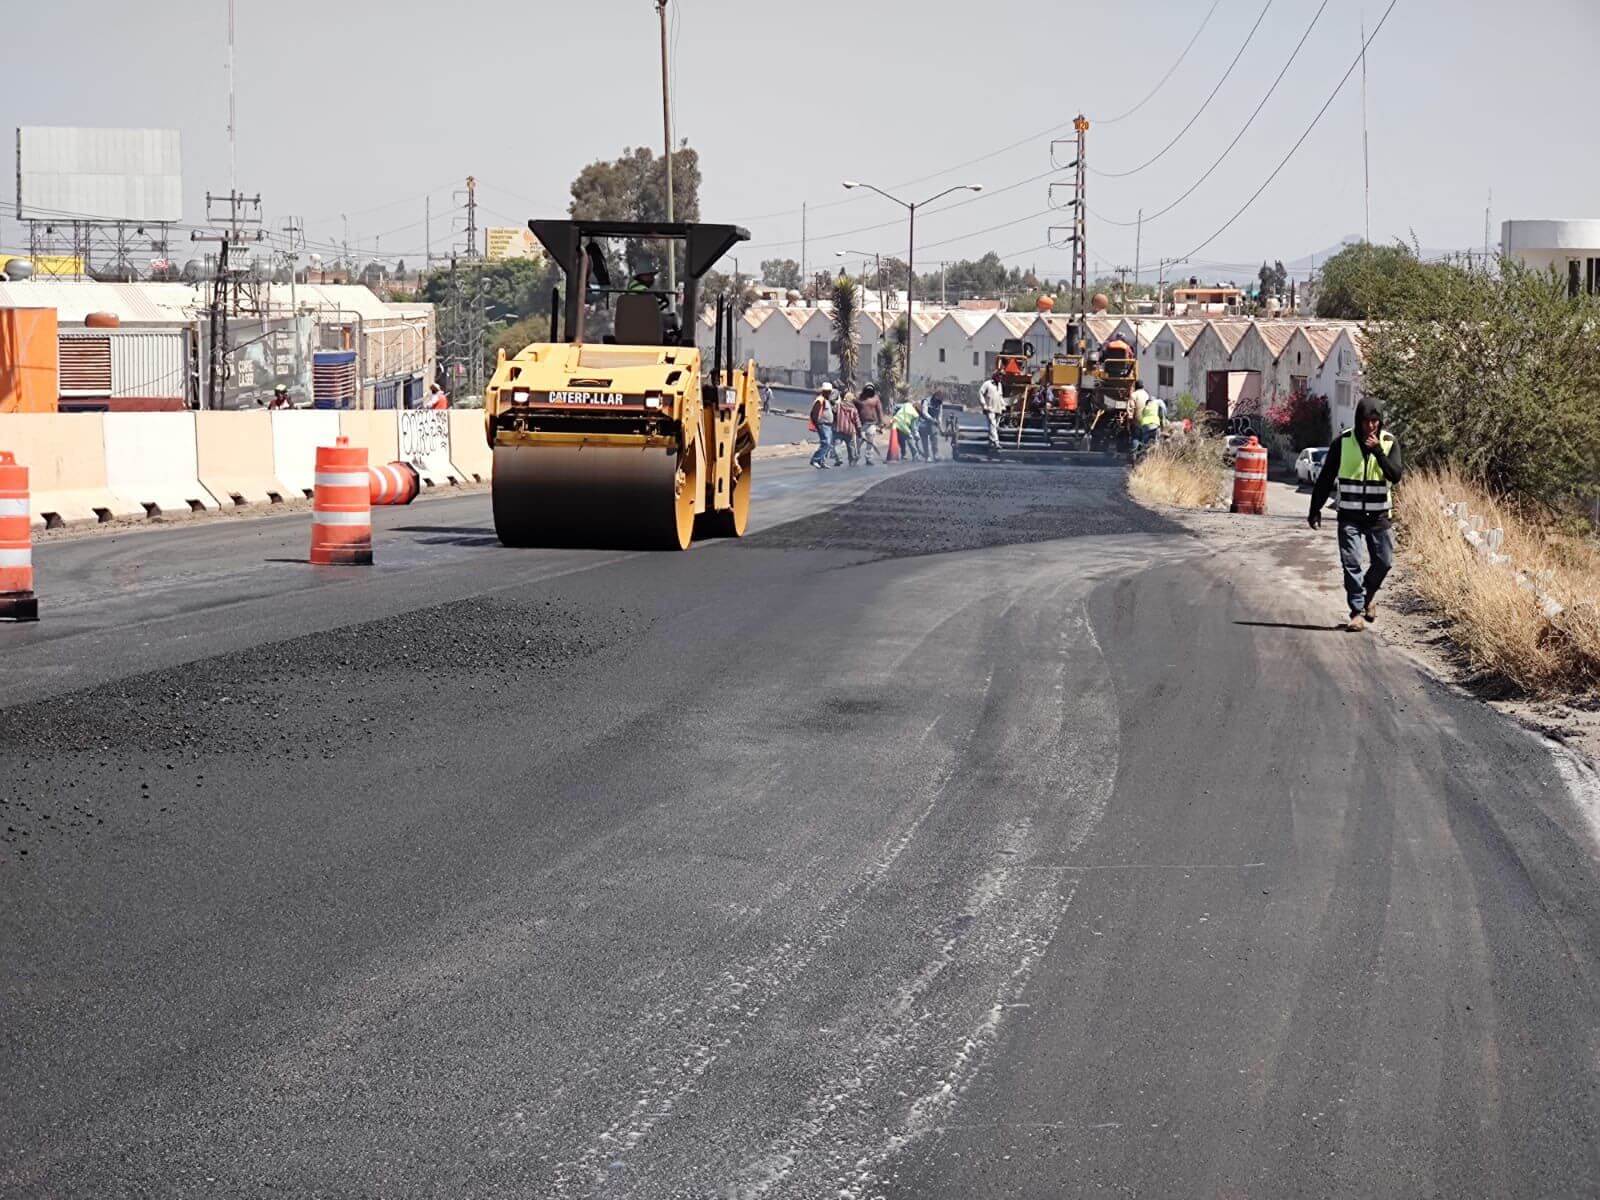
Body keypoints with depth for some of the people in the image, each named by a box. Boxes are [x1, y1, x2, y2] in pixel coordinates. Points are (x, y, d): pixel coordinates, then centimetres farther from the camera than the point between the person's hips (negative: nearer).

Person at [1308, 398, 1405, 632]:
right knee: (1351, 562, -8)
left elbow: (1396, 476, -13)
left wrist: (1378, 452, -24)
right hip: (1349, 516, -1)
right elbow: (1326, 478, 4)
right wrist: (1315, 509, 4)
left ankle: (1369, 595, 32)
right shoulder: (1343, 442, -4)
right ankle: (1357, 611, -1)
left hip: (1379, 515, 1)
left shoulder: (1390, 442, -2)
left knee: (1384, 561, 4)